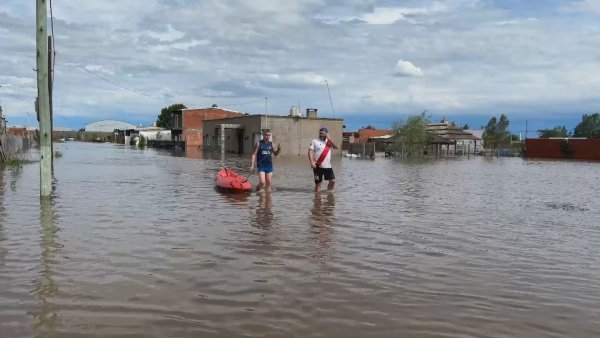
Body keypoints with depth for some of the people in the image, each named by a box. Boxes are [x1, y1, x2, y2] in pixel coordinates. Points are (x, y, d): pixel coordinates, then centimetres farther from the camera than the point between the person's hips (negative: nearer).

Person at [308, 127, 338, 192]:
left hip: (328, 166, 3)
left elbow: (336, 147, -7)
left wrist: (329, 139, -13)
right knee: (318, 183, 2)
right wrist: (312, 162, -19)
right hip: (318, 166, -3)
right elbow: (310, 152, -6)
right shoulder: (315, 141, 2)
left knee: (333, 181, 0)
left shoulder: (329, 141, 10)